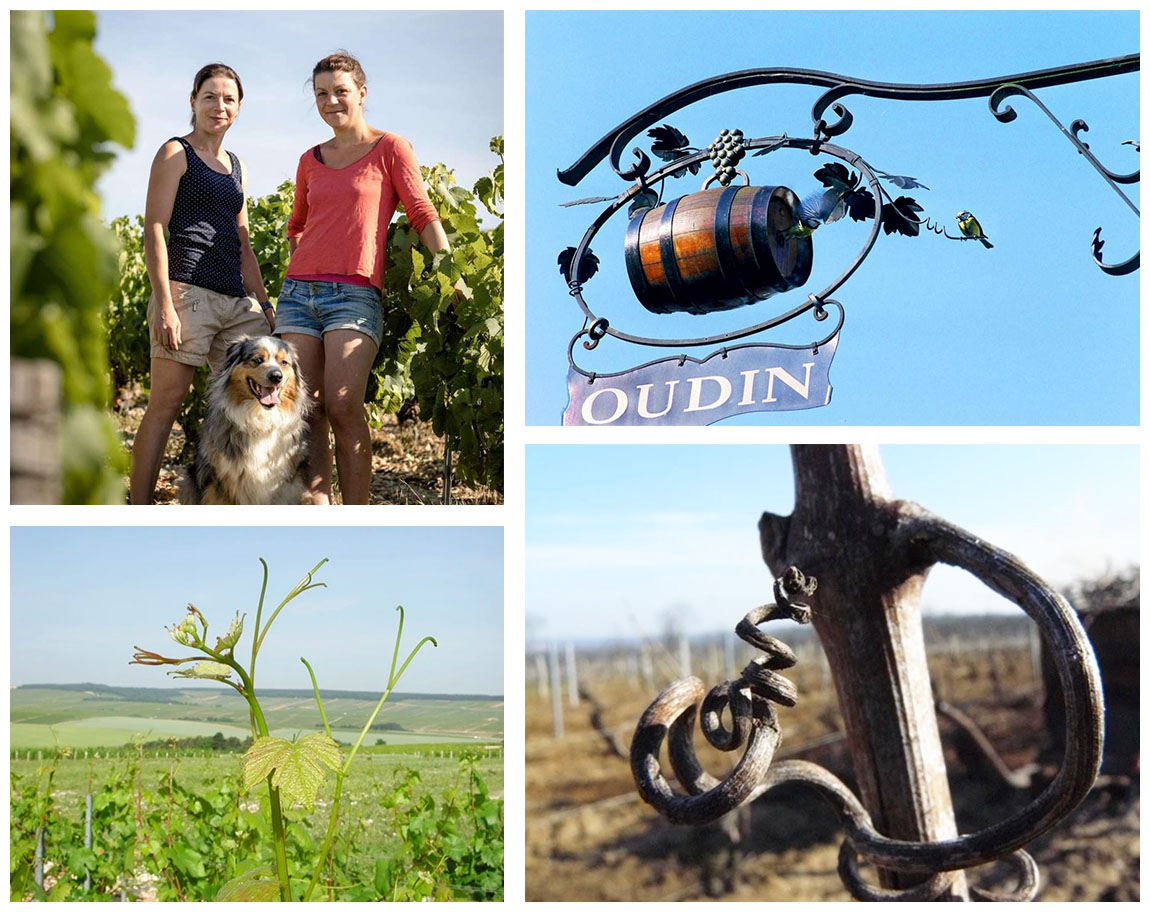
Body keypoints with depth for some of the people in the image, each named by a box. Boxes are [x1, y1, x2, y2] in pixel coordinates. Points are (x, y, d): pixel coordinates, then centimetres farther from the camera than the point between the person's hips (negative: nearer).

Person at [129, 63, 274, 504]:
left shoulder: (236, 165, 23)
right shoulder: (176, 153, 4)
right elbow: (155, 230, -5)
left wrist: (264, 304, 16)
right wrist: (164, 302, -15)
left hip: (237, 301, 7)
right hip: (187, 290, -7)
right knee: (166, 402, -9)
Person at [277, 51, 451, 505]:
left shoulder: (390, 148, 5)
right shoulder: (311, 161, 19)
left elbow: (423, 215, -1)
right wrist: (305, 265, 16)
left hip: (355, 295, -5)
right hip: (298, 292, 5)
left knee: (342, 407, -19)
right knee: (306, 412, -4)